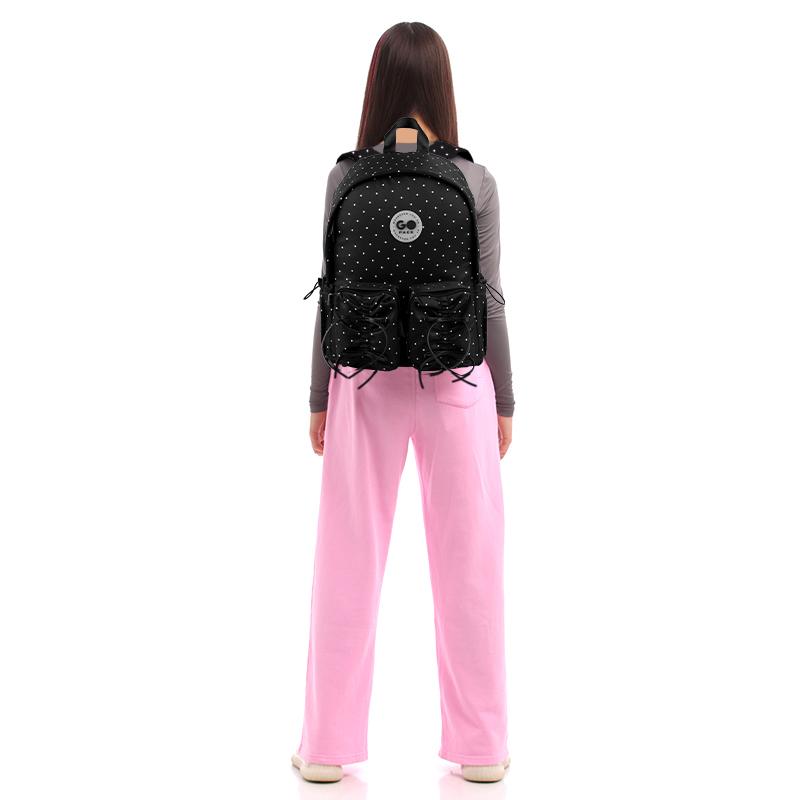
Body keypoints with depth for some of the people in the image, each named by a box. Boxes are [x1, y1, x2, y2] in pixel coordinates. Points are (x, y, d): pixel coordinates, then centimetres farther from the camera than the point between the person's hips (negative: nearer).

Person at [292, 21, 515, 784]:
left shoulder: (346, 176, -4)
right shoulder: (475, 181, -5)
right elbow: (488, 301, -3)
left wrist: (319, 398, 7)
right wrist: (503, 401, 6)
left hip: (364, 379, 1)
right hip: (455, 378, 0)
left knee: (349, 562, 8)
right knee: (467, 561, 8)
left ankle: (328, 745, 18)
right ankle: (480, 746, 17)